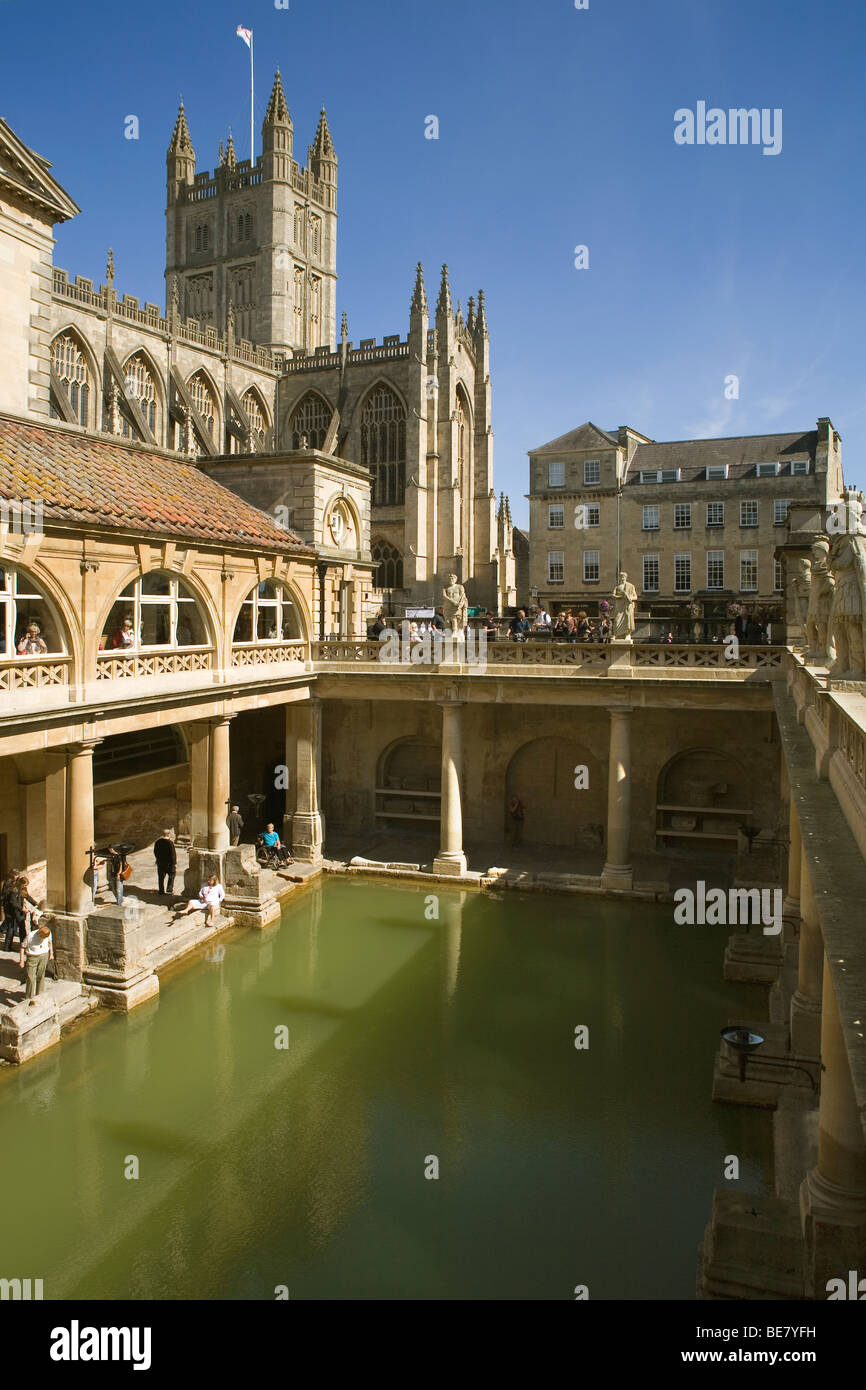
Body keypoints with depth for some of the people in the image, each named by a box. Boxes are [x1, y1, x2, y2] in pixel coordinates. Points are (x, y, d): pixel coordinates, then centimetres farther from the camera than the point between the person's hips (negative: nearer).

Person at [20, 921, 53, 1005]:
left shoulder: (48, 933, -10)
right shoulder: (30, 936, -23)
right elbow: (22, 947, -11)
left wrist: (51, 953, 16)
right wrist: (21, 960, -10)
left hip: (44, 956, 3)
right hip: (32, 957, -3)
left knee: (40, 976, 11)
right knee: (31, 977, -6)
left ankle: (39, 994, 27)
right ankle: (29, 998, 5)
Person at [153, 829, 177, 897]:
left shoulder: (157, 842, 0)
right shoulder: (170, 843, -18)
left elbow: (155, 852, 11)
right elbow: (173, 854, -16)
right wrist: (175, 863, -9)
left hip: (160, 863, 5)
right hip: (169, 863, -5)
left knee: (161, 877, 14)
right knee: (171, 876, 14)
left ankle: (161, 892, 18)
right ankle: (169, 890, 11)